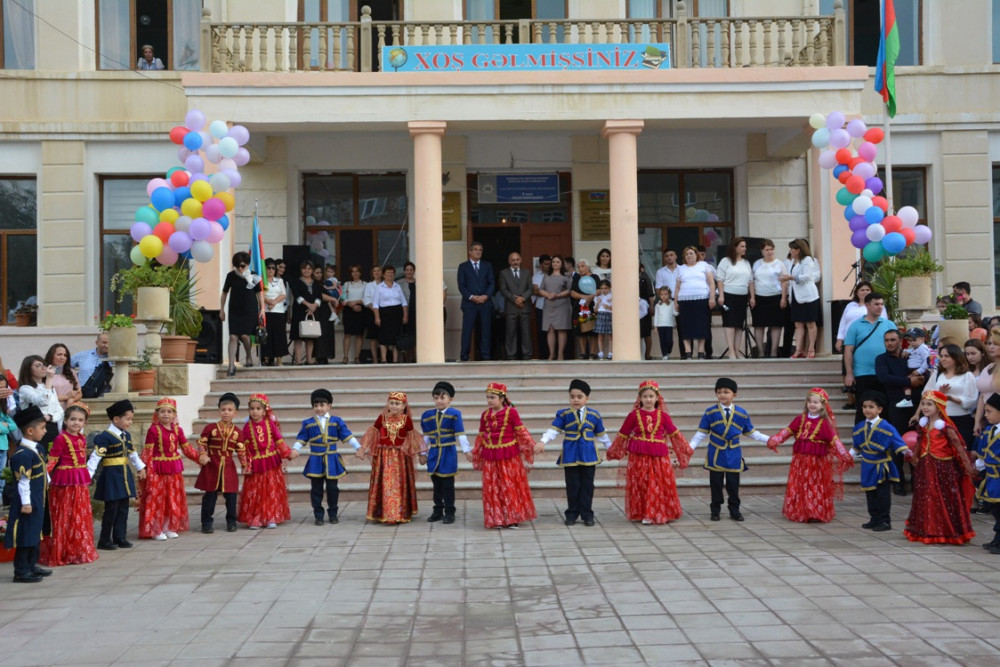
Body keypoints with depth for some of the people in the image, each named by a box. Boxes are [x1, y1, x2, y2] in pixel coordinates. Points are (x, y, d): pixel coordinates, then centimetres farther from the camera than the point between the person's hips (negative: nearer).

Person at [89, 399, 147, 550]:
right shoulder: (105, 437, -14)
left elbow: (132, 453, 26)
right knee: (111, 509, -5)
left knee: (123, 508, 8)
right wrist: (88, 475, -26)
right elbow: (96, 457, -20)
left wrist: (140, 467, 33)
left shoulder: (126, 435, 11)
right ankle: (104, 540, 6)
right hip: (111, 475, -7)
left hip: (124, 475, 8)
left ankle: (120, 538, 16)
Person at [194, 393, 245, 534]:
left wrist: (245, 464, -2)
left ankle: (231, 522, 18)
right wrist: (202, 455, -18)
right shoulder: (210, 428, -2)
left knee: (231, 496, 6)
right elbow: (202, 443, -1)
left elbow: (241, 450, 6)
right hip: (212, 467, -2)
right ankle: (207, 523, 11)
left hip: (228, 467, 2)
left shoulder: (237, 432, 4)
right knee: (210, 496, 2)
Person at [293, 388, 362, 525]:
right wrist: (294, 450, -10)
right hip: (315, 461, 0)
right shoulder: (307, 423, 4)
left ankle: (333, 514, 17)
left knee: (332, 488, 5)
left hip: (332, 460, 0)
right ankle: (318, 515, 10)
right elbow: (301, 439, 6)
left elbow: (347, 436, 3)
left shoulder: (336, 421, 3)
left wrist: (358, 447, -3)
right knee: (316, 489, 2)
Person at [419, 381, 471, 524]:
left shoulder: (454, 414, -8)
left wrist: (467, 450, -13)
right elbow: (426, 437, 12)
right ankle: (438, 511, 22)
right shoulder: (428, 416, 5)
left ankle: (449, 512, 10)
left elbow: (460, 434, -9)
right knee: (436, 484, 12)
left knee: (448, 484, 1)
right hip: (433, 453, 4)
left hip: (448, 453, -4)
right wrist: (423, 453, 14)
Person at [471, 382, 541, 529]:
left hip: (509, 456, -4)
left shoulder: (511, 412, -8)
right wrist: (474, 453, 17)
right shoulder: (485, 415, 5)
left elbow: (521, 432, -5)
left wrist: (533, 446, -11)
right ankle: (497, 519, 14)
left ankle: (512, 518, 13)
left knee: (510, 487, 3)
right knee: (492, 488, 4)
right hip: (490, 457, 4)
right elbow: (481, 436, 14)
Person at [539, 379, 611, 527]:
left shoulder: (594, 415, 5)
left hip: (588, 454, 1)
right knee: (572, 485, 4)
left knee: (587, 485, 4)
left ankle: (587, 514, 12)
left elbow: (601, 434, 15)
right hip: (570, 453, -1)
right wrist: (543, 442, -22)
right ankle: (572, 514, 14)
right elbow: (553, 430, -8)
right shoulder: (563, 414, -1)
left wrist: (610, 448, 21)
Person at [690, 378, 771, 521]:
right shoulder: (710, 413, -2)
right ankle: (715, 511, 14)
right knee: (716, 484, 4)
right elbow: (701, 433, 2)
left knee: (733, 484, 4)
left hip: (733, 455, 1)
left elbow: (751, 432, 11)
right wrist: (690, 447, -4)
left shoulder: (742, 413, 2)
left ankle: (734, 511, 16)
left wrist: (769, 440, 8)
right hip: (716, 454, -1)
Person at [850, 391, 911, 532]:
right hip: (868, 466, 6)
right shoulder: (860, 428, 5)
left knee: (882, 494, 0)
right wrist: (850, 455, 21)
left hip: (881, 466, -6)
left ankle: (885, 521, 7)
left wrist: (905, 451, -33)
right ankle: (874, 519, 21)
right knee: (870, 494, 12)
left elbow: (897, 441, -20)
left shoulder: (886, 427, -14)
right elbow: (857, 446, 19)